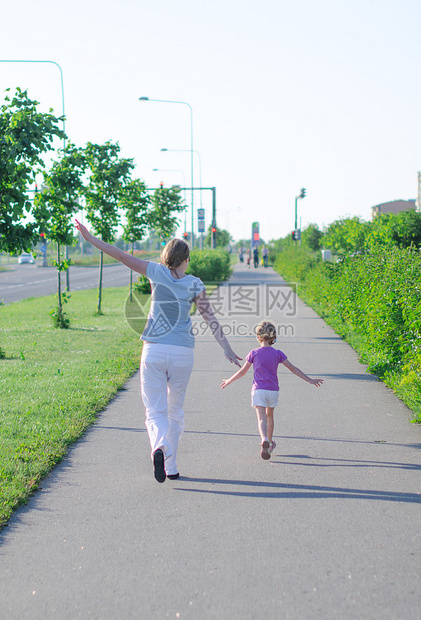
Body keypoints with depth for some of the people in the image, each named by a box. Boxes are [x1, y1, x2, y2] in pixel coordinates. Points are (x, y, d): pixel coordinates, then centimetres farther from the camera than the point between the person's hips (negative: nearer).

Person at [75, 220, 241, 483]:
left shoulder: (157, 272, 0)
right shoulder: (194, 284, 1)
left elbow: (123, 256, 0)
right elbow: (212, 319, 3)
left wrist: (90, 238, 6)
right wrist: (228, 349, 11)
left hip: (154, 351, -1)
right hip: (182, 353, 1)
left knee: (156, 411, 0)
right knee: (175, 410, 17)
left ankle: (160, 446, -32)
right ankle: (171, 467, 18)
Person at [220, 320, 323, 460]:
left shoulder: (254, 353, -3)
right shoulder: (277, 354, -1)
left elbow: (242, 372, 3)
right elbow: (293, 368, 1)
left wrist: (229, 381, 19)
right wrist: (310, 380, 7)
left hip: (258, 390, -2)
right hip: (273, 390, 2)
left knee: (261, 418, -10)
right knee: (269, 416, 22)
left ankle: (264, 440, -37)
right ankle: (270, 444, 33)